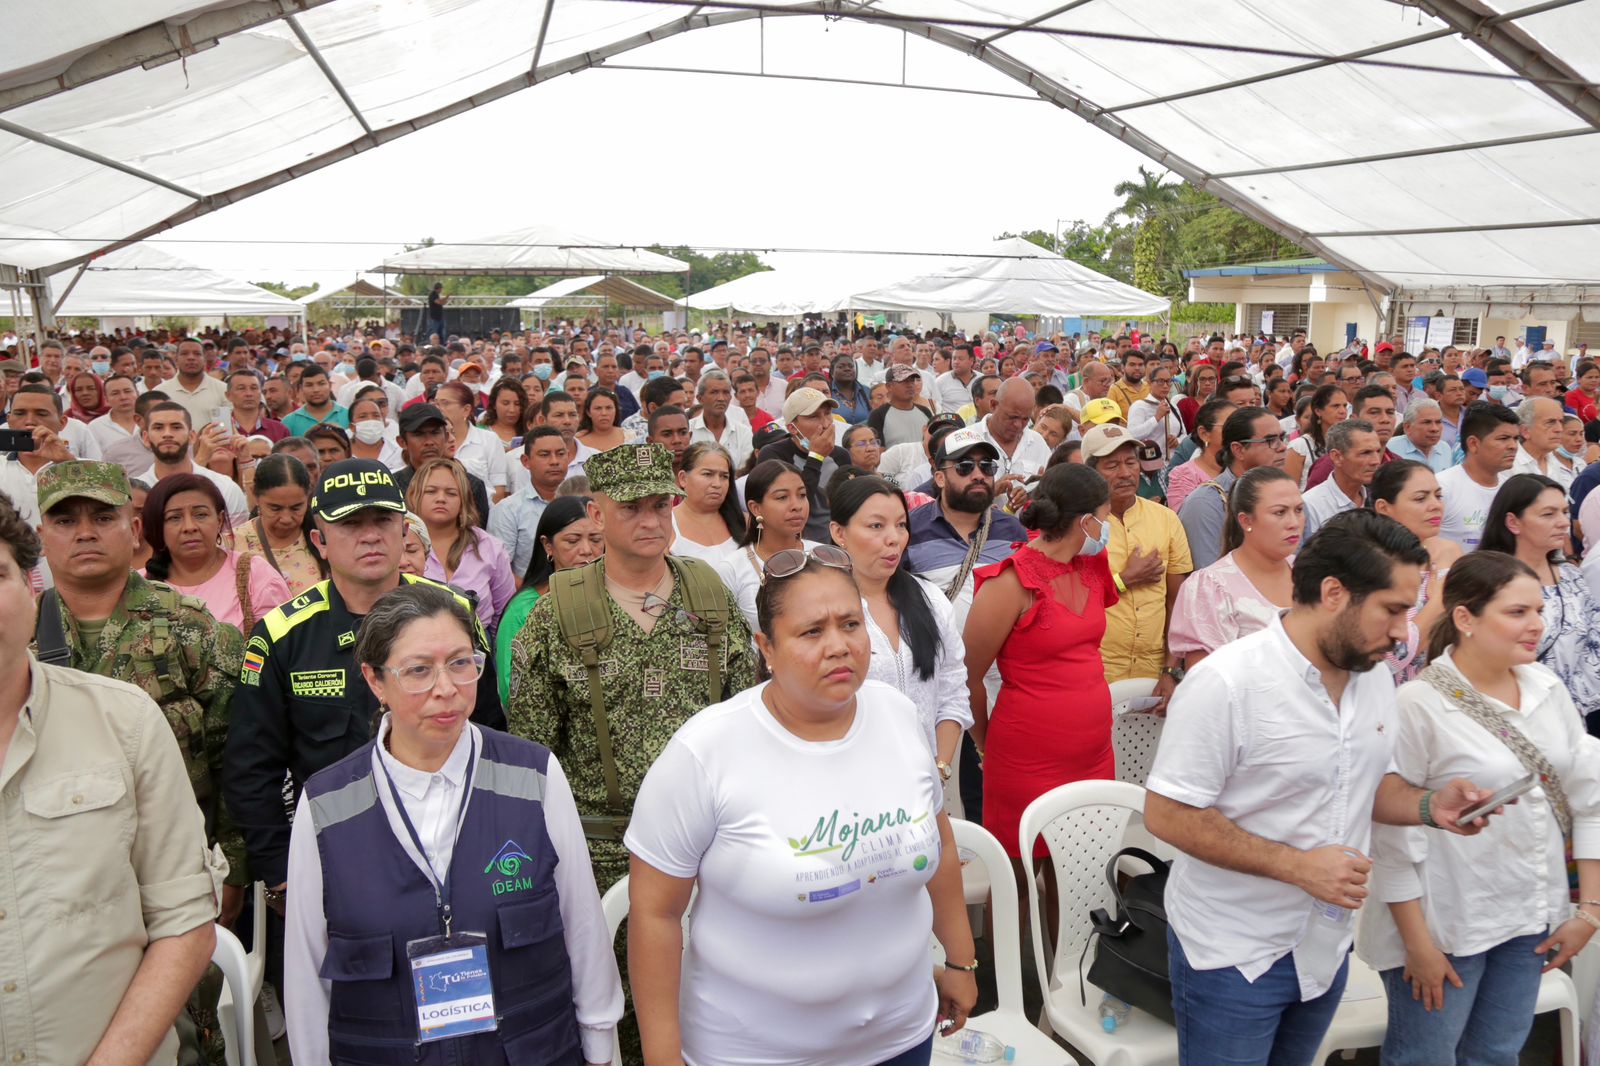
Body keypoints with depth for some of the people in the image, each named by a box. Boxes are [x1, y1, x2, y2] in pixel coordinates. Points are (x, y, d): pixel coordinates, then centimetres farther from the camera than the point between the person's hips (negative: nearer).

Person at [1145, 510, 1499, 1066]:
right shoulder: (1226, 682, -24)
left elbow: (1369, 781, 14)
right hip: (1234, 955, -7)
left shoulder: (1375, 677, 1)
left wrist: (1429, 805, -7)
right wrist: (1297, 865, -26)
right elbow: (1167, 814, -22)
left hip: (1327, 946, 7)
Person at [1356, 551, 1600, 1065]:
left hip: (1532, 922, 6)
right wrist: (1418, 943, -13)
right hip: (1445, 926, -6)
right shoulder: (1418, 705, -18)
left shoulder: (1547, 689, 1)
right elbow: (1392, 836, -16)